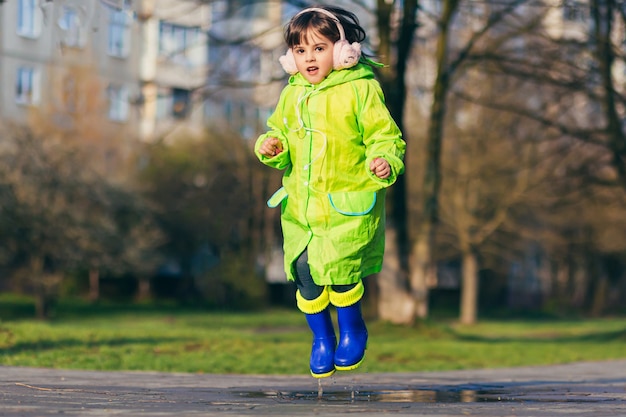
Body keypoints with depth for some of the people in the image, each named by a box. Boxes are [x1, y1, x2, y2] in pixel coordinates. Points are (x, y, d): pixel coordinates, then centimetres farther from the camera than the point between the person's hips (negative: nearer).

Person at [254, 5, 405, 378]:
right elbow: (281, 135, 22)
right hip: (300, 205, 5)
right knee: (305, 274, 3)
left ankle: (353, 330, 14)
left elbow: (385, 137, -5)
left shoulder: (361, 90, -6)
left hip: (348, 204, -5)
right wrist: (271, 147, 0)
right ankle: (322, 338, 26)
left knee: (339, 269, -13)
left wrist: (385, 163, -25)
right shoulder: (292, 94, 10)